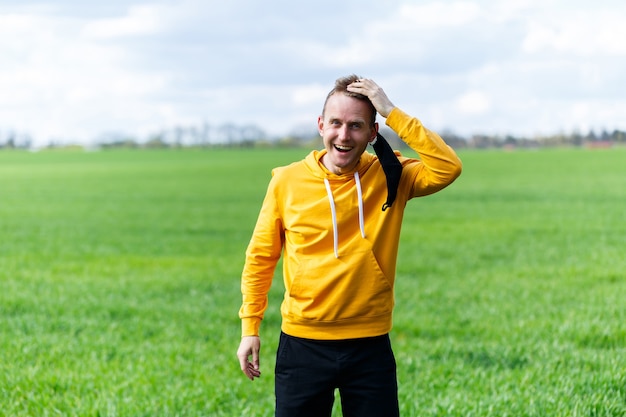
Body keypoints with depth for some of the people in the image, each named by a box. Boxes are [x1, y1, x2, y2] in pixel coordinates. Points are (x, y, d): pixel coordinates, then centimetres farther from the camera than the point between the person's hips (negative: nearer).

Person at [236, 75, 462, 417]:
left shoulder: (389, 178, -3)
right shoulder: (287, 181, -4)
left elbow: (448, 169, -20)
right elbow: (261, 258, 5)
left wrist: (391, 113, -20)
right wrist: (250, 327, 3)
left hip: (370, 346, 0)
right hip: (303, 346, 0)